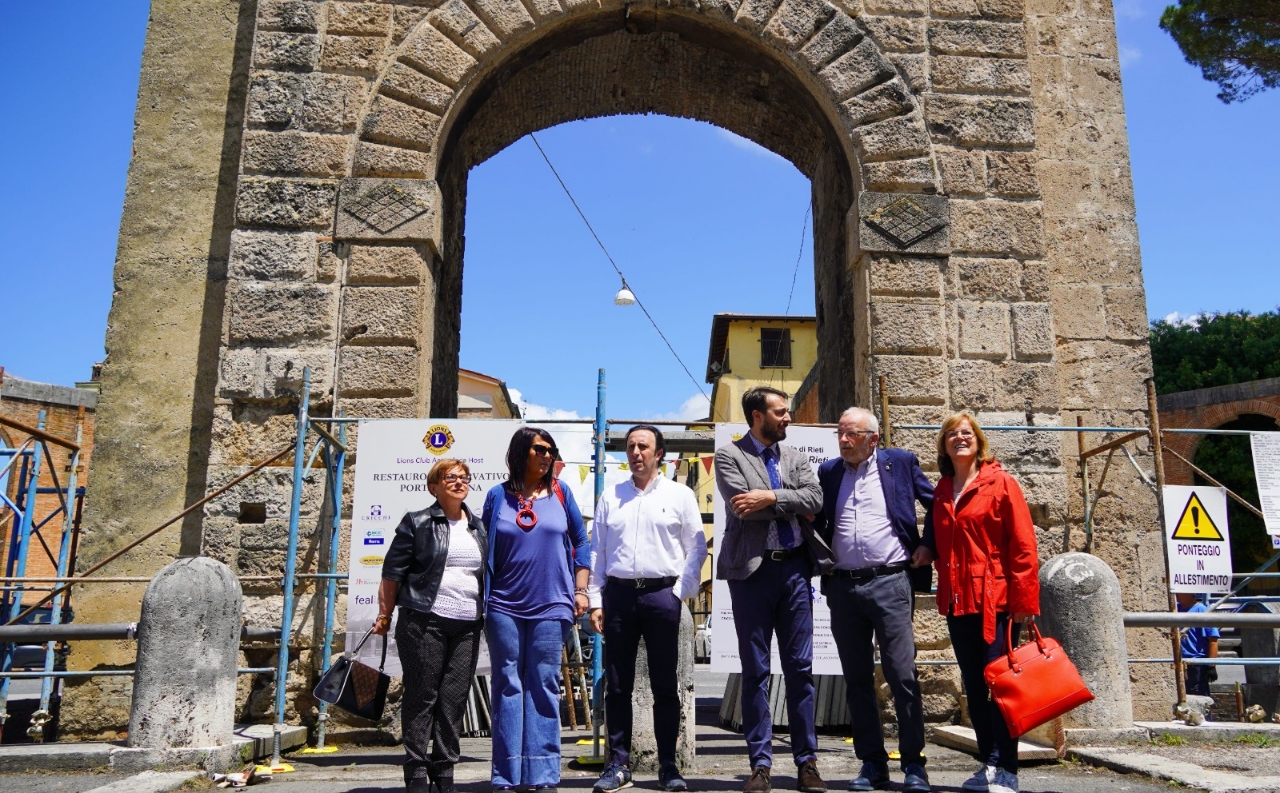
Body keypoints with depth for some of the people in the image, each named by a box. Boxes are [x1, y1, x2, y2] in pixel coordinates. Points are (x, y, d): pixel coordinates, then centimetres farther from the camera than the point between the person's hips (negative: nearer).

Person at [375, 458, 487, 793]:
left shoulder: (479, 528, 15)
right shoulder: (417, 523, 2)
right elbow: (393, 572, 2)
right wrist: (384, 614, -1)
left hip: (468, 627, 4)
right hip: (425, 622, -4)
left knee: (454, 699, 5)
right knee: (422, 696, 0)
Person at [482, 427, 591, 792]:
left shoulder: (560, 493, 6)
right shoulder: (498, 496, 5)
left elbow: (580, 542, 11)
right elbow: (485, 549, 10)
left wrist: (581, 590, 4)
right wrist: (481, 601, 8)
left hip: (551, 607, 0)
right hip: (505, 607, 0)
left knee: (543, 687, 3)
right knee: (508, 686, 4)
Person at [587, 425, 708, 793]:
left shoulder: (680, 495, 5)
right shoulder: (610, 496, 11)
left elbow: (696, 548, 4)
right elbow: (596, 551, 10)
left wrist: (681, 592, -5)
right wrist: (595, 600, 4)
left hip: (662, 594, -2)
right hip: (618, 593, 2)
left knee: (665, 686, 5)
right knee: (617, 686, 6)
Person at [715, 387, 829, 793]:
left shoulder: (794, 456, 13)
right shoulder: (729, 455, 0)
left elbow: (815, 498, -3)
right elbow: (743, 506, -14)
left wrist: (771, 497, -14)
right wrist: (790, 502, -6)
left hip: (794, 567, 4)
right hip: (752, 569, -3)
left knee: (800, 667, 8)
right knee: (755, 670, 5)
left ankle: (806, 760, 18)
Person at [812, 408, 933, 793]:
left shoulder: (900, 463, 4)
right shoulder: (828, 472, 11)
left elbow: (938, 505, 9)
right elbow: (814, 520, 17)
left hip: (890, 583, -3)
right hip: (843, 587, 3)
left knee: (902, 675, -3)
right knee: (857, 680, 8)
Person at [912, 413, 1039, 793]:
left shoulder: (1000, 483, -3)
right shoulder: (942, 491, 13)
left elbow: (1023, 546, -8)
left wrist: (1023, 601, -13)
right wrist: (927, 550, 1)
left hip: (996, 601, -5)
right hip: (958, 602, 6)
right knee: (974, 686, 11)